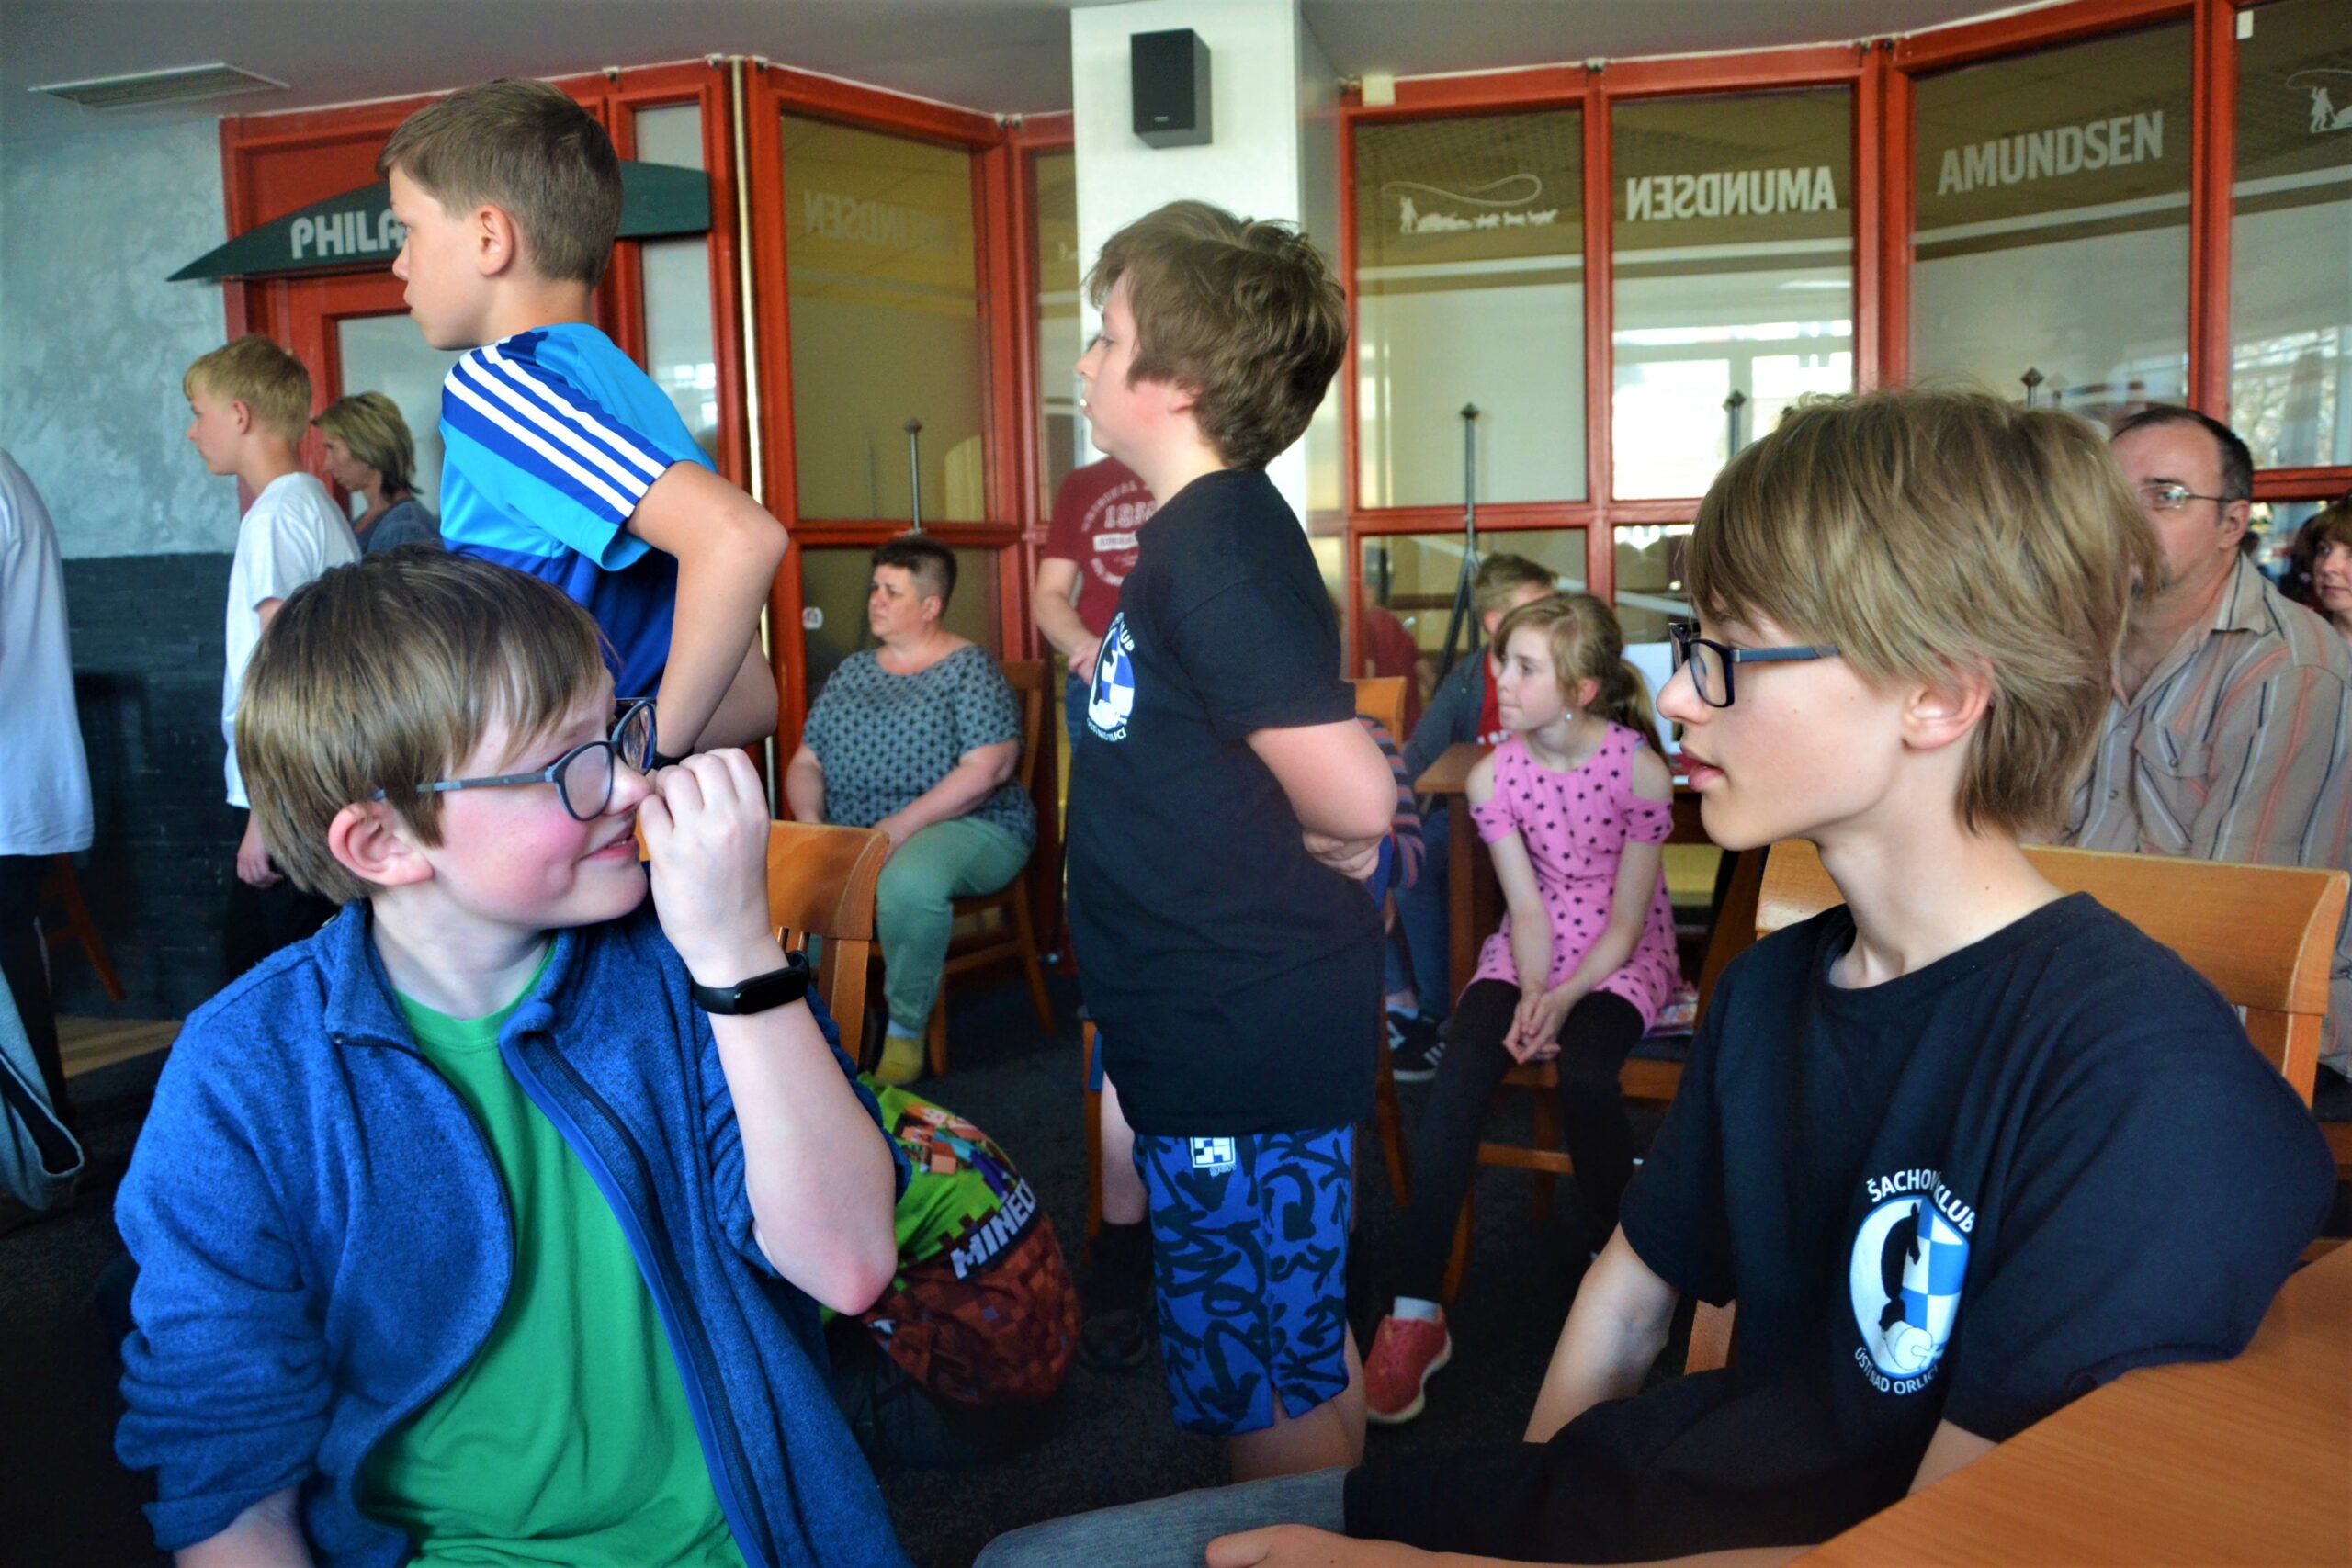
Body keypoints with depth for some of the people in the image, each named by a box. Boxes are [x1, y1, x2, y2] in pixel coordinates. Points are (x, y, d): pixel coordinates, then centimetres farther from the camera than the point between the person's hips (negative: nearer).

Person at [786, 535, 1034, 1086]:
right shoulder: (852, 670, 18)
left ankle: (906, 1030, -16)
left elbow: (989, 768, -14)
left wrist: (900, 827, -21)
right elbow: (805, 762, 16)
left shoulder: (969, 667, -1)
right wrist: (811, 823, -6)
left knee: (908, 881, -38)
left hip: (965, 826, -5)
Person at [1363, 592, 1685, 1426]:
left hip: (1623, 958, -2)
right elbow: (1526, 908, -5)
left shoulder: (1639, 768, -15)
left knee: (1584, 1075, -33)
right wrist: (1530, 995, -22)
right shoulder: (1494, 775, -6)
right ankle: (1414, 1312, -20)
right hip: (1530, 952, 3)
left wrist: (1563, 1000, -24)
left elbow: (1627, 918, -12)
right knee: (1458, 1076, -25)